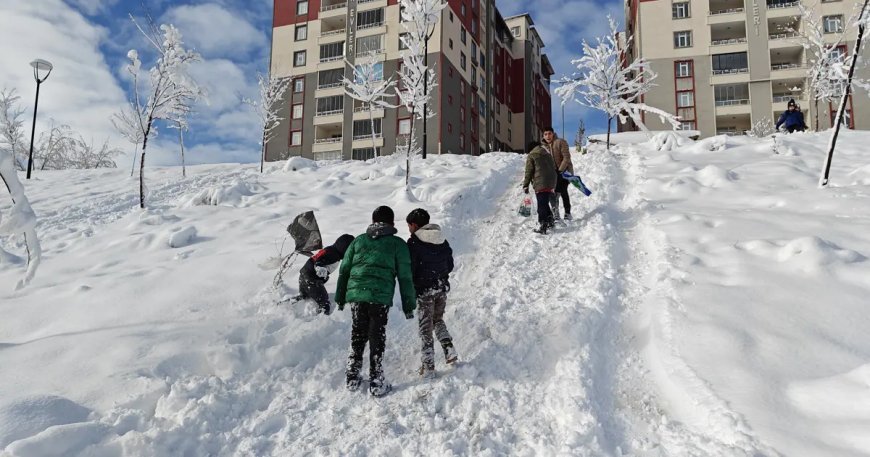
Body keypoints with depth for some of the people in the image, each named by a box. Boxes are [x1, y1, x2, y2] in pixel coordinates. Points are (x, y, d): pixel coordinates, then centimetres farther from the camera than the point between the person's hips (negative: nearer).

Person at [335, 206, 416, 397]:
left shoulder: (359, 240, 16)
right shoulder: (397, 244, 6)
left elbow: (344, 270, 17)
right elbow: (405, 277, 3)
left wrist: (340, 297, 23)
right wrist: (408, 305, 8)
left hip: (355, 295, 4)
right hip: (380, 297, -3)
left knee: (357, 337, 16)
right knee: (377, 339, 5)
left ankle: (352, 379, 23)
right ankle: (376, 384, 9)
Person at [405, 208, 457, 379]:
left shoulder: (414, 243, -13)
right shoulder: (442, 241, 6)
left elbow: (409, 270, -14)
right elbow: (450, 265, 11)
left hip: (424, 290, -5)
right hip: (442, 288, 6)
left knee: (425, 327, 3)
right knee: (438, 320, 25)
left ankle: (428, 367, 6)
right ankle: (449, 349, 12)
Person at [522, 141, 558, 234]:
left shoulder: (531, 156, -1)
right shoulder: (548, 154, 19)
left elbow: (528, 172, -4)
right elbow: (554, 168, 23)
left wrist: (525, 185, 2)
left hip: (540, 185, -7)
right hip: (551, 184, 7)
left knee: (542, 205, -4)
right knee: (545, 203, 19)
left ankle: (543, 226, -6)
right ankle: (550, 221, 22)